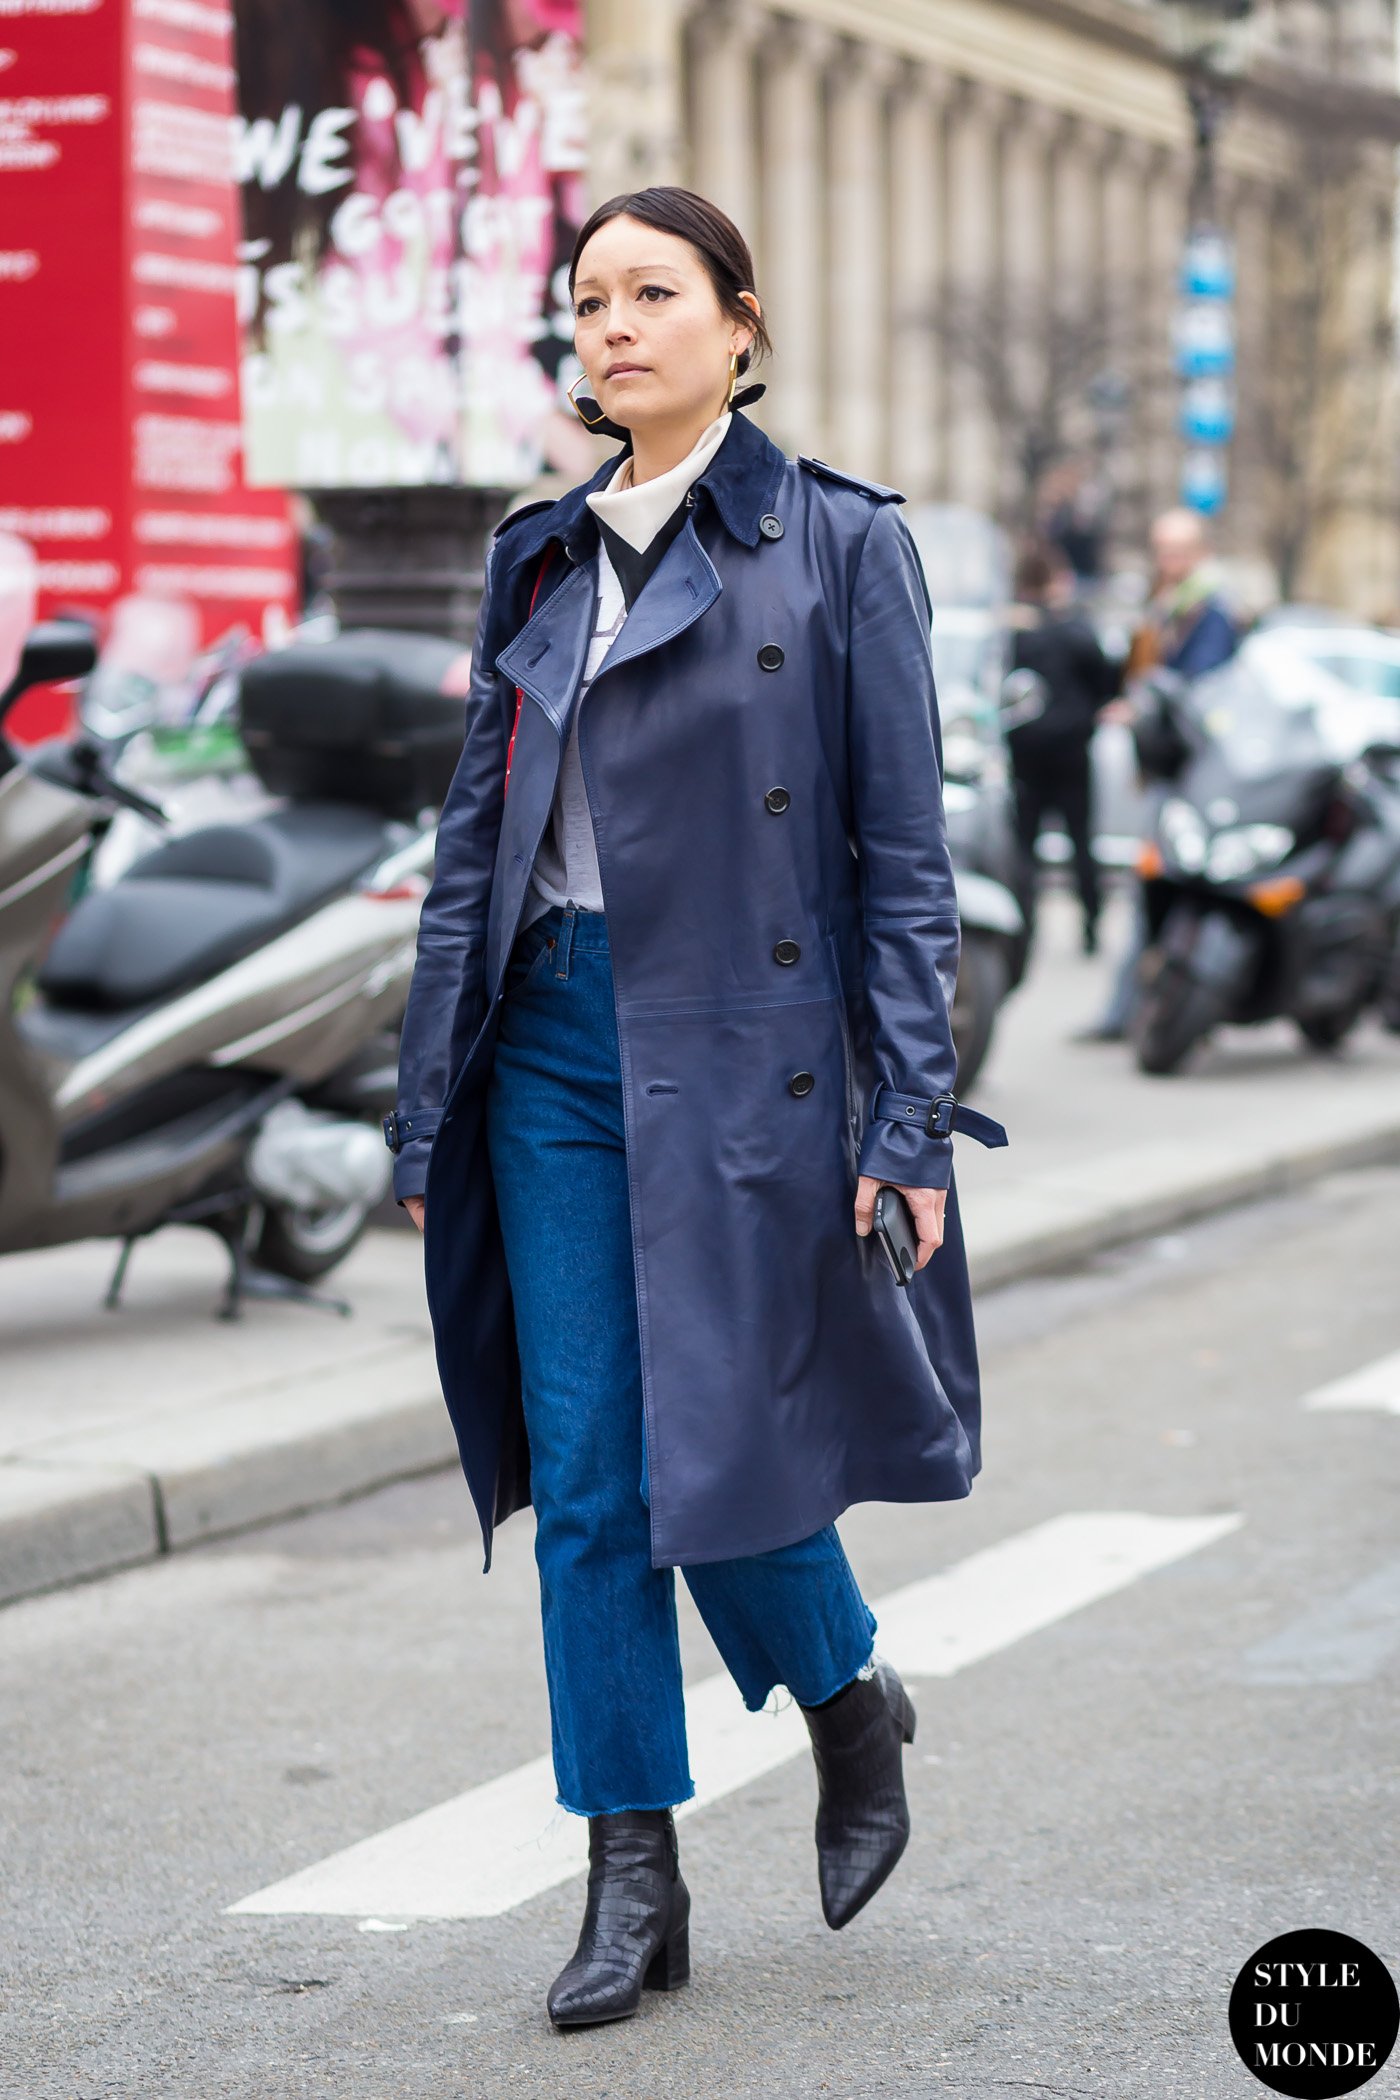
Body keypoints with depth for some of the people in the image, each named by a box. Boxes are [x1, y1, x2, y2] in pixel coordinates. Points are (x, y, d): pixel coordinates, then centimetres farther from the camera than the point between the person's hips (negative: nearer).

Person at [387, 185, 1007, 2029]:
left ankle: (855, 1705, 27)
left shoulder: (840, 544, -2)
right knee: (586, 1478, 2)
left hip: (742, 1045, -4)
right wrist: (429, 1111, 9)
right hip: (557, 1042, 4)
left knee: (718, 1454, -4)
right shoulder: (542, 561, 11)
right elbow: (477, 840, 13)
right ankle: (634, 1883, 11)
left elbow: (902, 852, -4)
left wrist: (907, 1117, -9)